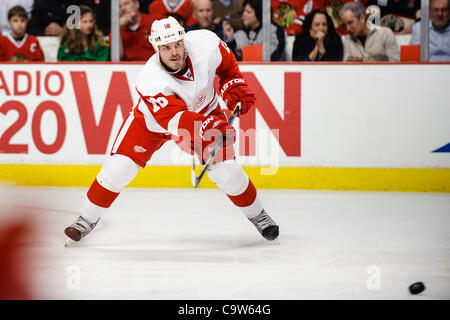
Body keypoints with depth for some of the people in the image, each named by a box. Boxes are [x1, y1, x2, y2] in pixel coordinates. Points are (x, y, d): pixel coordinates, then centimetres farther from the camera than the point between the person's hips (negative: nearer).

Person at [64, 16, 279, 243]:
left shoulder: (206, 43, -28)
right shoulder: (150, 81, -37)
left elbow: (227, 64, -3)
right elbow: (175, 120, -44)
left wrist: (234, 85, -16)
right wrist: (205, 127, -59)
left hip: (204, 112, 2)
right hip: (152, 119, -2)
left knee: (226, 171, -9)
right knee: (119, 167, -13)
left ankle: (256, 214, 17)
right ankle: (88, 218, 9)